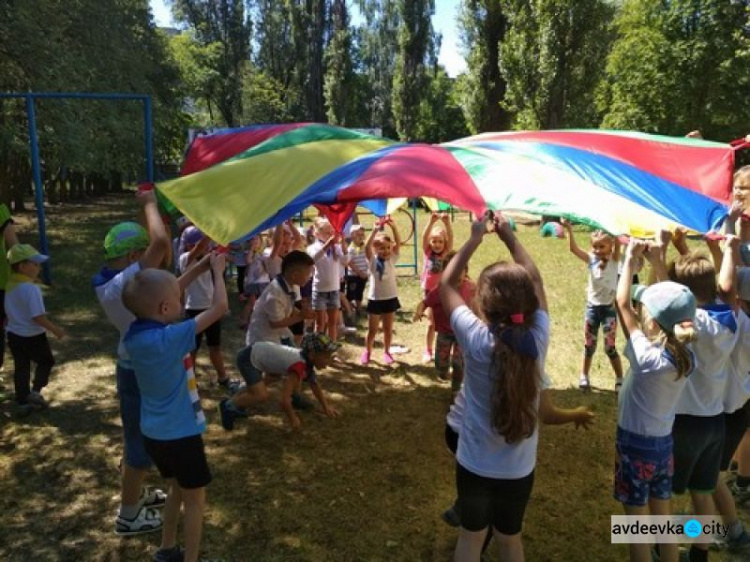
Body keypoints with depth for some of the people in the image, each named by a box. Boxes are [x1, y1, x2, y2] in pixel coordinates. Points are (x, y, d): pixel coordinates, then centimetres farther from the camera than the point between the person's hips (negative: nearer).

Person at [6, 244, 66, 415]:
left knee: (21, 367, 14)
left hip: (14, 334, 7)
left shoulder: (10, 285, 2)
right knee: (46, 361, 15)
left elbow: (12, 310, 14)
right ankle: (35, 391, 5)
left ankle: (23, 401, 20)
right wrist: (55, 329, -14)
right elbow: (38, 316, -23)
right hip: (33, 336, -7)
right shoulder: (32, 288, -23)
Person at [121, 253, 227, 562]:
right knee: (195, 499, 13)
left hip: (154, 432, 8)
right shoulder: (170, 338, -29)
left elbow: (165, 292, 9)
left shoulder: (134, 334, -6)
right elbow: (220, 307, -26)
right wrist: (218, 271, -10)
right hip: (180, 434, -8)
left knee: (176, 489, 28)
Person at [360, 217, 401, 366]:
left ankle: (386, 352, 28)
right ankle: (367, 351, 27)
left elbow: (398, 243, -13)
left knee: (388, 328, 13)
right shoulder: (372, 260, -7)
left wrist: (393, 227, -26)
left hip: (390, 298, 2)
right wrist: (375, 230, -34)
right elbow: (367, 246, -24)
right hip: (375, 298, -2)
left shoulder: (392, 259, -1)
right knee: (372, 329, 8)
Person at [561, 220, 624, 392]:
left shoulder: (614, 259, -8)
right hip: (592, 307, 2)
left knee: (610, 347, 1)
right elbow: (573, 249, -18)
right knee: (589, 346, 13)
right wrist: (569, 228, -31)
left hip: (609, 308, -2)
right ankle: (584, 376, 29)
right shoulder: (591, 259, -5)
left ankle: (619, 380, 17)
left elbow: (618, 244, -27)